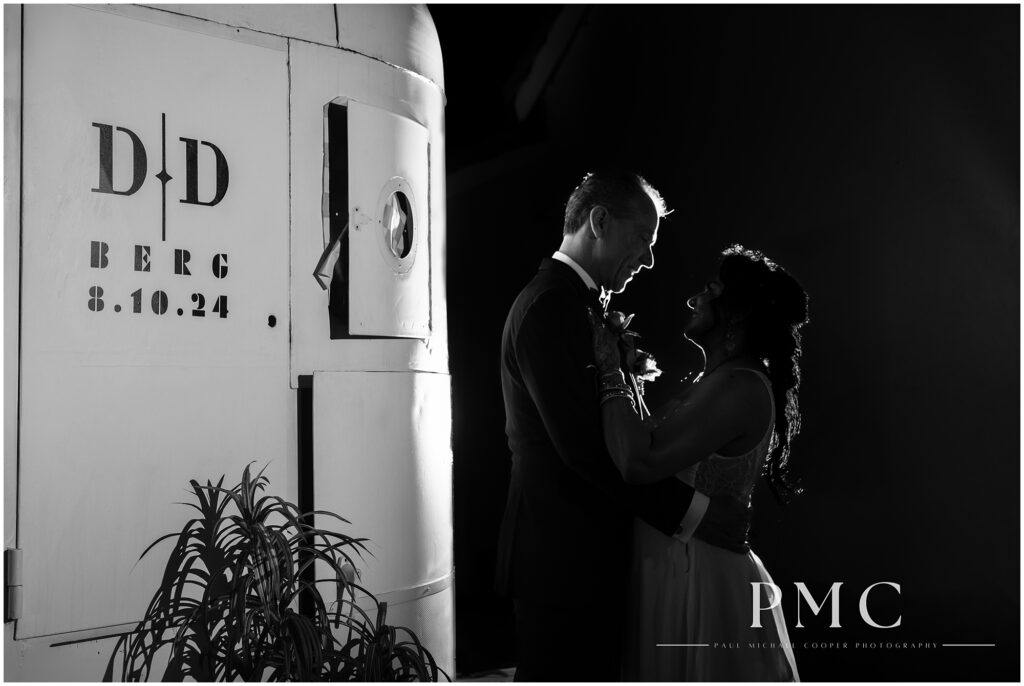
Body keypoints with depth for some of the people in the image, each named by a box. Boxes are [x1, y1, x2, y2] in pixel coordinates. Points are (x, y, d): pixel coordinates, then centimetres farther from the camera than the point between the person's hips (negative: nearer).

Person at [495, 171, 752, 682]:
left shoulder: (572, 303, 17)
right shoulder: (550, 306, -16)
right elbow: (583, 447, -23)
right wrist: (693, 513, -19)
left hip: (586, 553, 10)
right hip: (563, 560, -10)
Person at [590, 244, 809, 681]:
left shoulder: (741, 388, -22)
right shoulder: (720, 381, 11)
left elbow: (639, 465, -30)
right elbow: (657, 449, 11)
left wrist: (610, 372, -19)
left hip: (696, 577, -9)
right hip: (676, 571, 9)